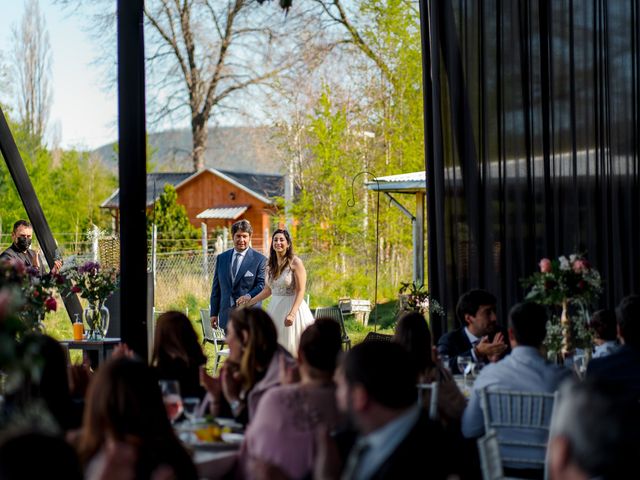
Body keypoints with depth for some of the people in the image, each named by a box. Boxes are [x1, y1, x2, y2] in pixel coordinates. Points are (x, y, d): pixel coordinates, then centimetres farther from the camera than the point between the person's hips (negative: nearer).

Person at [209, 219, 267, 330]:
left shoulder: (260, 259, -1)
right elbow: (216, 288, 13)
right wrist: (214, 313, 9)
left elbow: (262, 285, -5)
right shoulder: (221, 258, 12)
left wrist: (250, 296, -25)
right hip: (227, 316, 4)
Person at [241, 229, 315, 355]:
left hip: (291, 306, -6)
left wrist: (292, 314, -22)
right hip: (275, 309, 6)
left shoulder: (295, 262, -8)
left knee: (290, 349, -7)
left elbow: (300, 291, -13)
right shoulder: (272, 264, 11)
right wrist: (250, 301, 8)